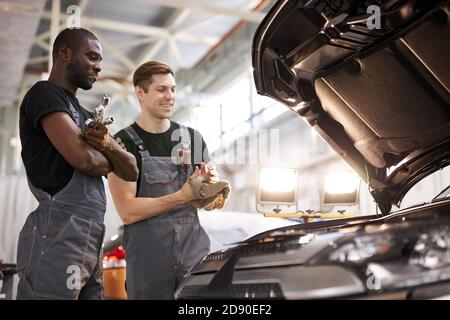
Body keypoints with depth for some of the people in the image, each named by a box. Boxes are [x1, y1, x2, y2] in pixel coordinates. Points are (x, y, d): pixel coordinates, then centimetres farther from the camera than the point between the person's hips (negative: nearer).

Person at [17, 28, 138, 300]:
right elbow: (84, 158, -18)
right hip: (58, 233, -9)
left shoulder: (85, 115, 23)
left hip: (92, 236, 9)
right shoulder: (45, 94, -3)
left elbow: (132, 172, 15)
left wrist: (109, 146, -7)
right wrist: (109, 161, 5)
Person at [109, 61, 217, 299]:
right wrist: (182, 196, -20)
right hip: (148, 256, -3)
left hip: (196, 248, 4)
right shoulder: (123, 143, -1)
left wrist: (209, 185, -8)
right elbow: (127, 211, -10)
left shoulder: (193, 138, 13)